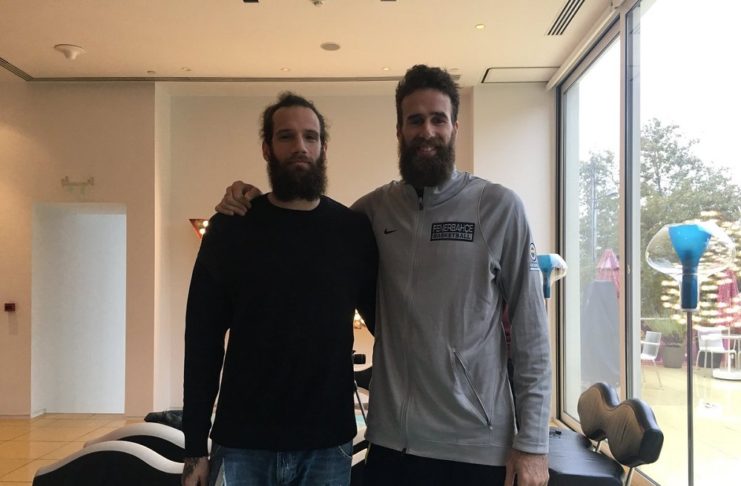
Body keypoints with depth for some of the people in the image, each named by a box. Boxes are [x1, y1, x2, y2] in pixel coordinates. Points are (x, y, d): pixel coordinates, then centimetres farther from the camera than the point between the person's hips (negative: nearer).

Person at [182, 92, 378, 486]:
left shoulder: (354, 230, 0)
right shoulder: (230, 230, -2)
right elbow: (202, 341, -1)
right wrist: (195, 448, -3)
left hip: (328, 445, 1)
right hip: (242, 443, 0)